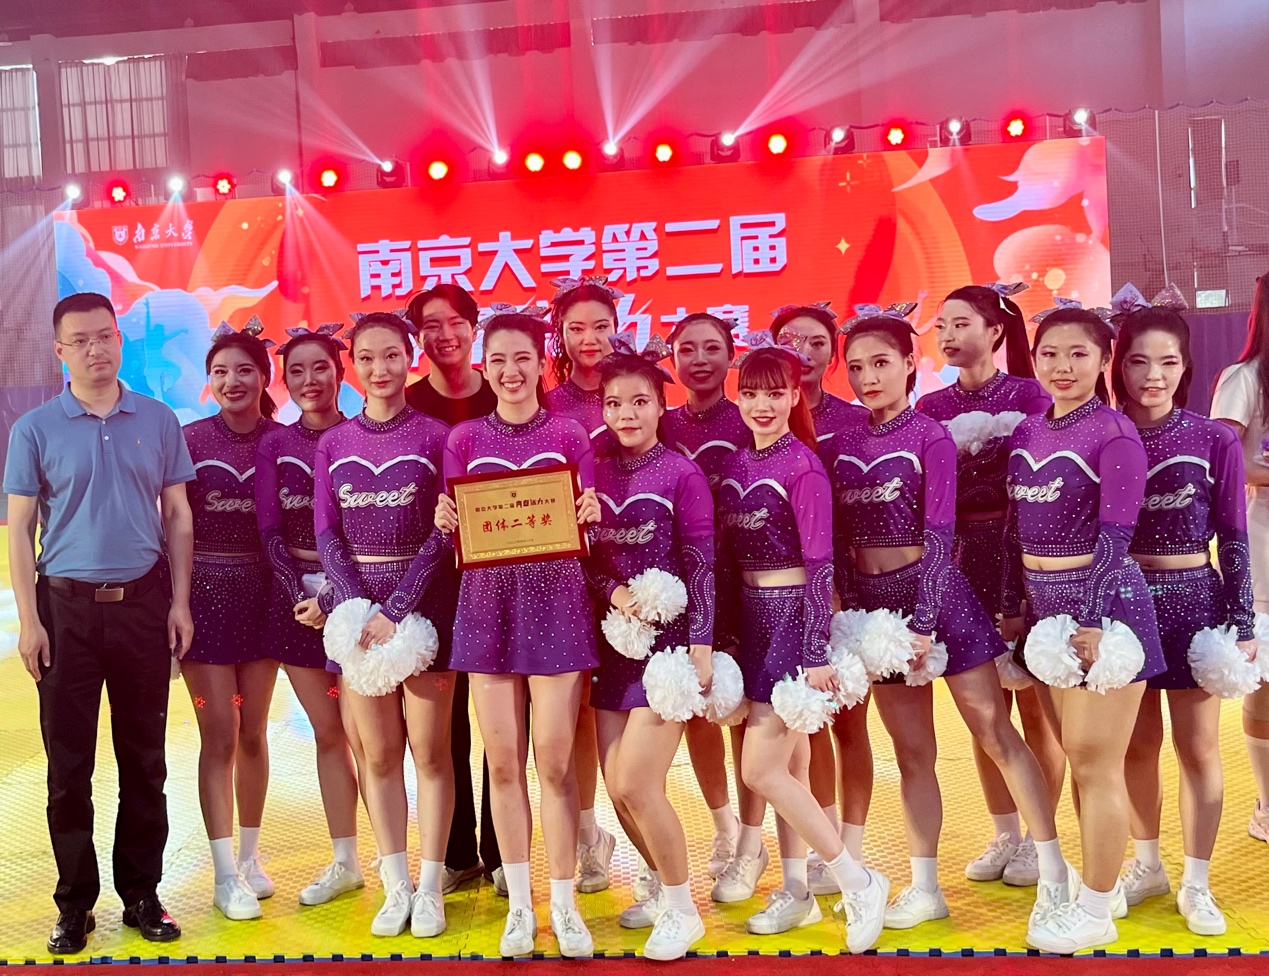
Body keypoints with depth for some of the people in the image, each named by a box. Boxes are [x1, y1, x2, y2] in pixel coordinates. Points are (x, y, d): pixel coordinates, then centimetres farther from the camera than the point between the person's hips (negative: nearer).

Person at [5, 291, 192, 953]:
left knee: (144, 760, 7)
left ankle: (141, 894, 19)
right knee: (69, 764, 4)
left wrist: (180, 603, 1)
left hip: (142, 602, 1)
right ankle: (75, 903, 16)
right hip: (66, 606, -1)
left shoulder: (157, 421, 5)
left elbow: (178, 517, 8)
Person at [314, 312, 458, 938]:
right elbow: (326, 535, 3)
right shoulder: (333, 444, 8)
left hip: (424, 599, -2)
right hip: (356, 601, 3)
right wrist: (360, 608, -12)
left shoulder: (436, 436, -2)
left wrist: (395, 610, -15)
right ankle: (396, 886, 18)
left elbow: (444, 533, -7)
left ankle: (430, 887, 14)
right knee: (378, 752, 7)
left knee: (429, 749, 2)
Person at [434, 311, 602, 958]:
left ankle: (563, 905, 15)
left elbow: (584, 532, 4)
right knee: (503, 762, 4)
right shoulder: (464, 439, 7)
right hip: (488, 601, 2)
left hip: (556, 599, -1)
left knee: (554, 760, 0)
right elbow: (457, 536, 7)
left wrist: (588, 516, -17)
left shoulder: (570, 435, 3)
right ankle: (519, 904, 18)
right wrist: (446, 522, -14)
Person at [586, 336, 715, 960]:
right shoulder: (596, 473, 5)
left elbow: (702, 568, -8)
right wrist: (612, 591, -12)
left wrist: (701, 647, -12)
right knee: (616, 786, 8)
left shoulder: (682, 474, -8)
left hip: (669, 638, -5)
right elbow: (586, 558, 7)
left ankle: (681, 908, 11)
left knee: (637, 785, -10)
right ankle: (663, 885, 32)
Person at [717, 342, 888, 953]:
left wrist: (817, 652, -17)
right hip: (751, 616, 7)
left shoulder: (803, 467, -13)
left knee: (761, 770, -7)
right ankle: (795, 891, 26)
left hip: (794, 615, -7)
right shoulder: (733, 466, 8)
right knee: (788, 764, 14)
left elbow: (820, 564, -15)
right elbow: (727, 554, 10)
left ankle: (859, 882, 6)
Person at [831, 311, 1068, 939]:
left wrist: (923, 622, -16)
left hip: (935, 591, -4)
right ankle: (925, 889, 19)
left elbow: (939, 536, -12)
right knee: (912, 752, 10)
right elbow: (838, 541, 7)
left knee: (995, 733, 1)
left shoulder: (930, 437, -7)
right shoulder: (842, 446, 6)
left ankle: (1054, 875, 11)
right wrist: (852, 611, -1)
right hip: (873, 602, 4)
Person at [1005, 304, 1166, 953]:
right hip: (1046, 605, 7)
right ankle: (1102, 880, 31)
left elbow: (1113, 538, -15)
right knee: (1076, 755, 16)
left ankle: (1097, 913, 13)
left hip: (1102, 603, -7)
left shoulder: (1114, 434, -11)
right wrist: (1011, 605, 11)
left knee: (1095, 761, 0)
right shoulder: (1026, 431, 8)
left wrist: (1091, 620, -20)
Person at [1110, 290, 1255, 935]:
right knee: (1136, 743, 13)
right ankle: (1146, 865, 31)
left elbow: (1234, 541, -2)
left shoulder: (1215, 441, -6)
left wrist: (1243, 625, -4)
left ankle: (1195, 884, 21)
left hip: (1192, 601, -1)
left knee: (1197, 747, 7)